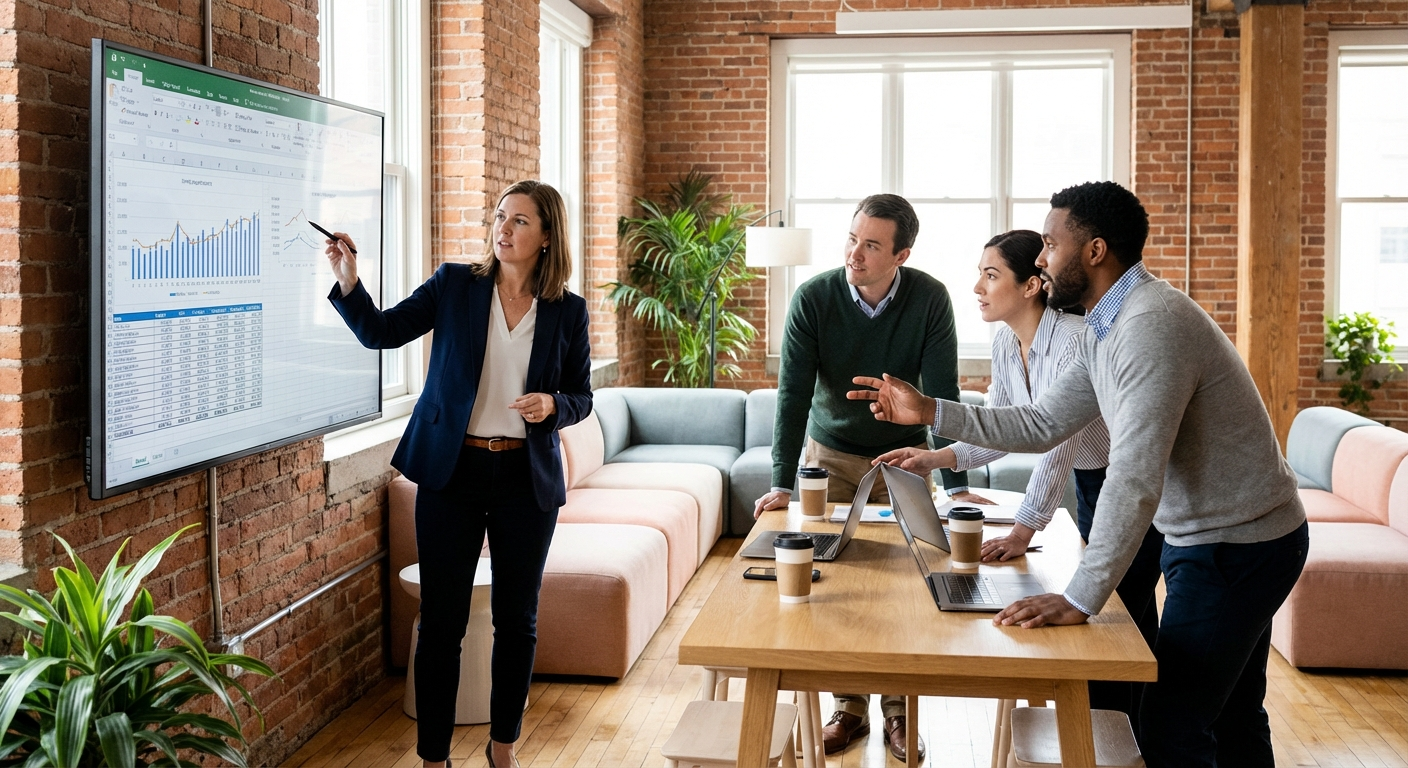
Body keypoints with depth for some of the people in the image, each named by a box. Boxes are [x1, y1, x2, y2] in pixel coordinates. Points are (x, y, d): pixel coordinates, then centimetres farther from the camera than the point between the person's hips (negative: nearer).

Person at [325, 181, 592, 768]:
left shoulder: (567, 311, 1)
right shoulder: (455, 285, 0)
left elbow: (581, 396, 8)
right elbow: (381, 332, -4)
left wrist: (553, 405, -14)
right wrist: (348, 281, -20)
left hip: (527, 477, 1)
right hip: (452, 471, -1)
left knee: (518, 620, 11)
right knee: (441, 621, 2)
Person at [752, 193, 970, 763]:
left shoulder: (929, 300, -17)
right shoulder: (814, 299, -17)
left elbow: (943, 394, -16)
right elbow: (793, 393, -18)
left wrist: (957, 485, -20)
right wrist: (781, 484, -23)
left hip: (904, 456, 0)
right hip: (830, 454, 0)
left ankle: (898, 711, 14)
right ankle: (850, 707, 14)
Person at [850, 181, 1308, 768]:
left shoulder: (1150, 326, -27)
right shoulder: (1106, 331, 7)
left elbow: (1135, 481, -32)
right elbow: (1041, 426, 10)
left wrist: (1080, 599, -30)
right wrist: (928, 411, 3)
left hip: (1235, 546, -10)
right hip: (1209, 536, 10)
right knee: (1232, 719, 21)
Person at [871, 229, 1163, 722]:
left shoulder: (1075, 339, -30)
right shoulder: (1005, 342, -4)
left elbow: (1057, 444, -32)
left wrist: (1022, 533, -34)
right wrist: (936, 459, -14)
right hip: (1089, 481, 8)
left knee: (1127, 616, -3)